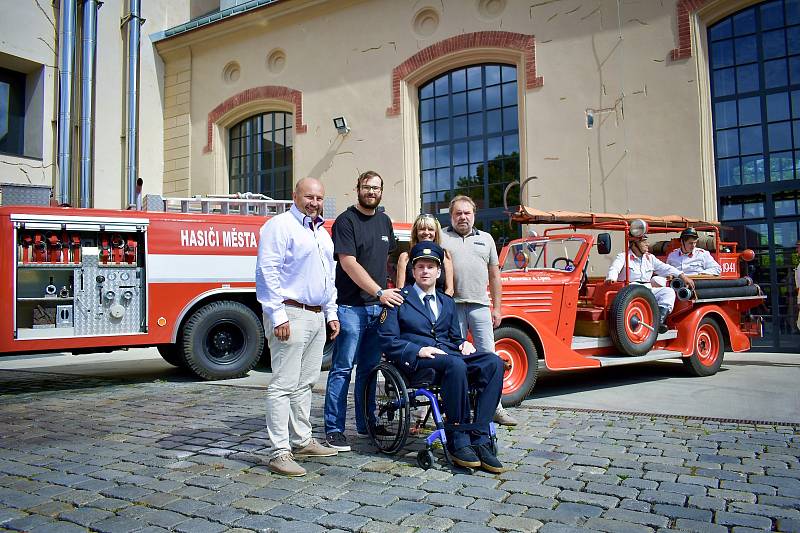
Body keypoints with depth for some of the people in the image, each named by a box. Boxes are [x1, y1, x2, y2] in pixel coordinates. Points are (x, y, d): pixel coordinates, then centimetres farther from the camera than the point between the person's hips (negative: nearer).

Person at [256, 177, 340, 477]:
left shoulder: (322, 233, 20)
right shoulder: (280, 226, -7)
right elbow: (267, 272, -15)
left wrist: (331, 313, 20)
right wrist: (278, 315, -21)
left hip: (317, 317, 9)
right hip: (291, 315, -8)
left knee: (305, 383, 14)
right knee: (284, 385, -7)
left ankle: (302, 441, 24)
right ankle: (279, 453, -2)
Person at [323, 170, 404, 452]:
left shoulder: (384, 221, 15)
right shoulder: (346, 221, -7)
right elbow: (349, 263, -16)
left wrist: (388, 292, 15)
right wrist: (379, 291, -22)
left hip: (378, 306, 7)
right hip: (351, 307, -7)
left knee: (369, 368, 14)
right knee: (343, 369, -3)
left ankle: (366, 424, 25)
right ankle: (333, 429, 4)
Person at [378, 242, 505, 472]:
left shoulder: (447, 303, 26)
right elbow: (387, 341, 0)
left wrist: (464, 344, 2)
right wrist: (418, 350, -16)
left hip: (448, 353, 6)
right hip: (415, 359, -5)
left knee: (494, 362, -23)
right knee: (455, 365, -37)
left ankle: (479, 439, -27)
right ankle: (458, 440, -27)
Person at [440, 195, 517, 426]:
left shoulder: (486, 239, 16)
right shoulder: (441, 238, 7)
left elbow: (494, 276, 17)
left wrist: (497, 308, 12)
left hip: (480, 305, 3)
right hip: (451, 306, -2)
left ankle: (495, 408, 10)